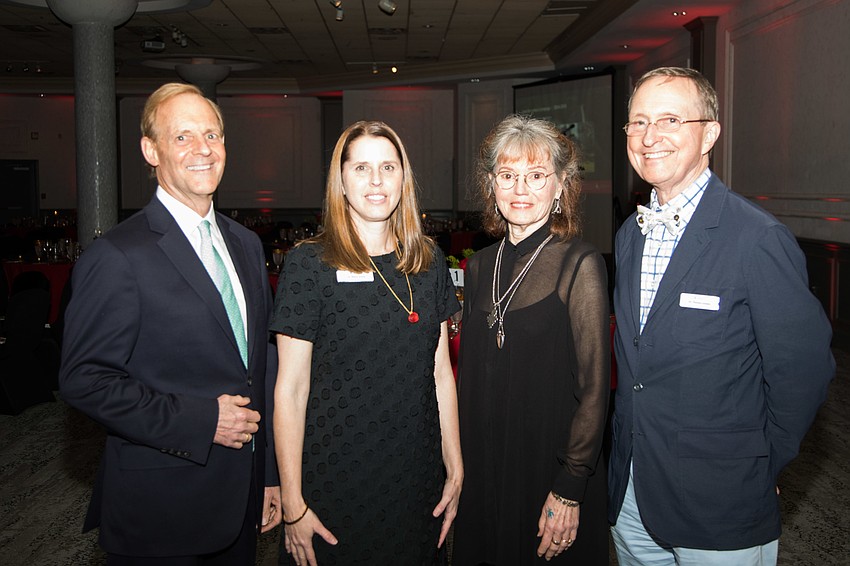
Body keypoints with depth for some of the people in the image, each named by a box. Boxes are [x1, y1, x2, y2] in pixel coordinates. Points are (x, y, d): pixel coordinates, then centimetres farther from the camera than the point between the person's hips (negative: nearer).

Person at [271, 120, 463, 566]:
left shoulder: (429, 262, 3)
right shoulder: (309, 263, -10)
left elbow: (441, 373, 7)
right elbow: (290, 390, -10)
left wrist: (455, 471, 6)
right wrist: (293, 505, -10)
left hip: (416, 479, 4)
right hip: (334, 479, -3)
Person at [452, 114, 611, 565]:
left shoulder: (580, 264, -12)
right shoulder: (479, 267, 4)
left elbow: (594, 387, -13)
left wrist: (569, 490, -15)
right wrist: (463, 466, 8)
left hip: (550, 472, -5)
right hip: (483, 470, 5)